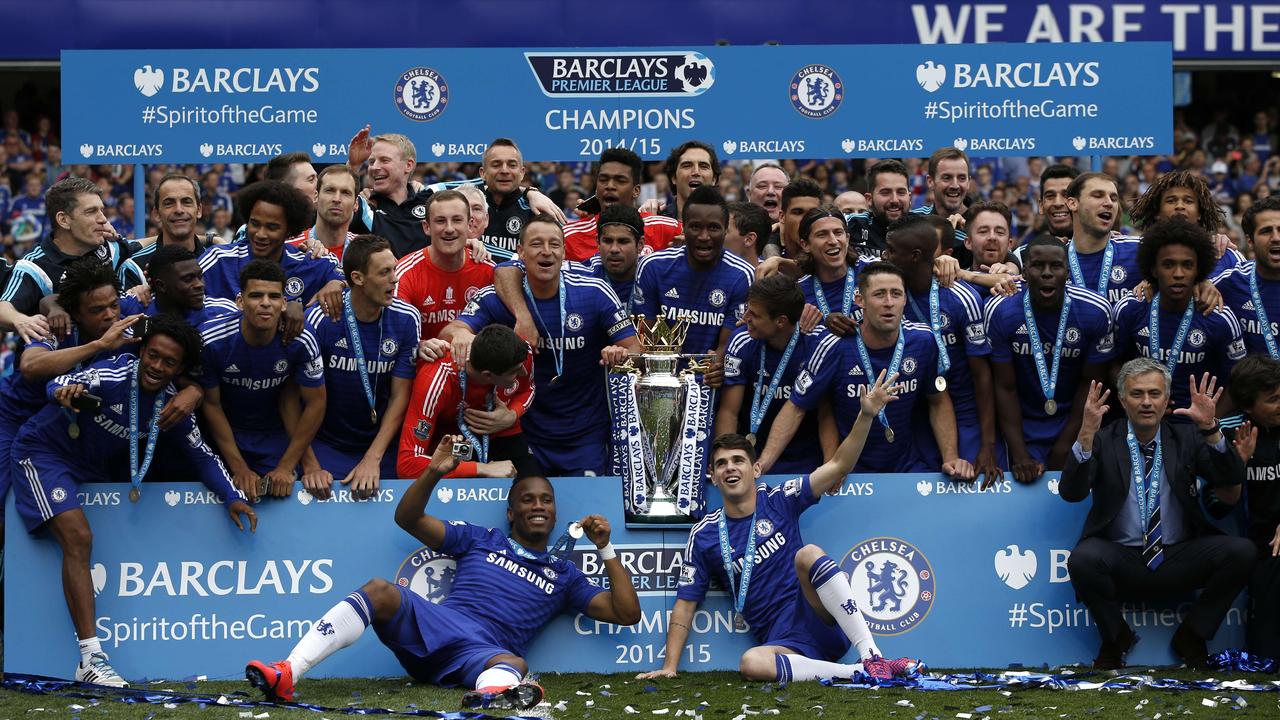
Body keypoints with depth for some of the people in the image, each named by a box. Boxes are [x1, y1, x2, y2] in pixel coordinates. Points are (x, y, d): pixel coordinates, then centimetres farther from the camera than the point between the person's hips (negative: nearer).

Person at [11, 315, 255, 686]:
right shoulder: (113, 376, -28)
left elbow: (202, 456, 2)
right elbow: (60, 384, -43)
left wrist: (233, 498, -11)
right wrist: (65, 391, -68)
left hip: (93, 468, 8)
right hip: (44, 453, -8)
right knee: (78, 536, -21)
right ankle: (90, 658, -26)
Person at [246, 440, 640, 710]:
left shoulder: (563, 573, 25)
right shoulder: (481, 540, 25)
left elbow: (626, 613, 19)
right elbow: (408, 518, 20)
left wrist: (606, 550, 10)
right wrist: (434, 473, 2)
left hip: (484, 654, -1)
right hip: (437, 622, 1)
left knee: (514, 664, -39)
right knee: (380, 591, -28)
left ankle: (491, 695, -81)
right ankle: (286, 675, -44)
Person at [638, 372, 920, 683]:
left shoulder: (778, 502, 8)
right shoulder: (704, 535, 9)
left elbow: (837, 466, 3)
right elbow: (685, 604, 11)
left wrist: (866, 416, -11)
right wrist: (670, 666, 2)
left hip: (821, 622, 0)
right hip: (782, 643, 0)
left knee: (807, 554, -30)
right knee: (751, 664, -36)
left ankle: (872, 656, -37)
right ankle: (859, 672, -31)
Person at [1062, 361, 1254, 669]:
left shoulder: (1187, 437, 9)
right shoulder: (1102, 441, 3)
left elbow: (1231, 485, -4)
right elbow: (1071, 492, -12)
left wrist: (1211, 430, -19)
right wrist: (1086, 434, -26)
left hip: (1178, 560, 2)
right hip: (1122, 560, -2)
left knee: (1241, 551, -23)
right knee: (1082, 559, -35)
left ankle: (1191, 635, 1)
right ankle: (1115, 637, -4)